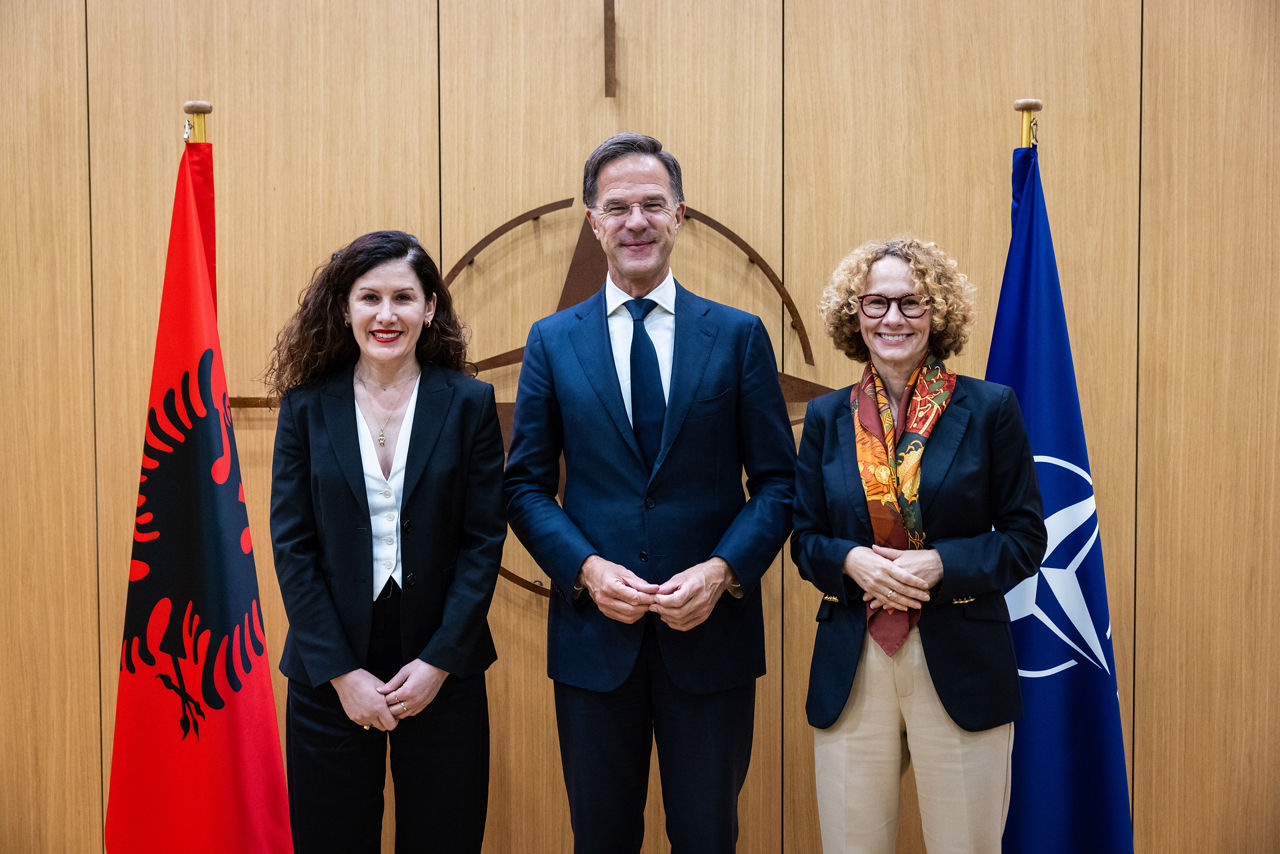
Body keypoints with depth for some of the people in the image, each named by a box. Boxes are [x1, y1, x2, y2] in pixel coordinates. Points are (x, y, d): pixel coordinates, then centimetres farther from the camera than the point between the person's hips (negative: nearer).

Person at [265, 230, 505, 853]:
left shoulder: (469, 403, -1)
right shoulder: (307, 405, 0)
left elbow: (485, 541, -3)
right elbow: (291, 545, -3)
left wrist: (439, 662, -10)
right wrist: (341, 672, -9)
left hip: (442, 672, 0)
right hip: (329, 673, 0)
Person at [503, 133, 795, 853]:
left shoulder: (740, 335, 2)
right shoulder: (552, 341, 4)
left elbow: (778, 481, 0)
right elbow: (527, 487, 3)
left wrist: (722, 570, -14)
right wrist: (587, 569, -12)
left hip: (712, 631, 0)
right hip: (594, 632, 1)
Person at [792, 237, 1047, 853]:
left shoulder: (989, 408, -1)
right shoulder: (826, 418, 7)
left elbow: (1025, 538, 0)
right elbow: (805, 539, 9)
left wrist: (939, 564, -16)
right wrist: (850, 560, -13)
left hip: (961, 665, -2)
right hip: (851, 669, 2)